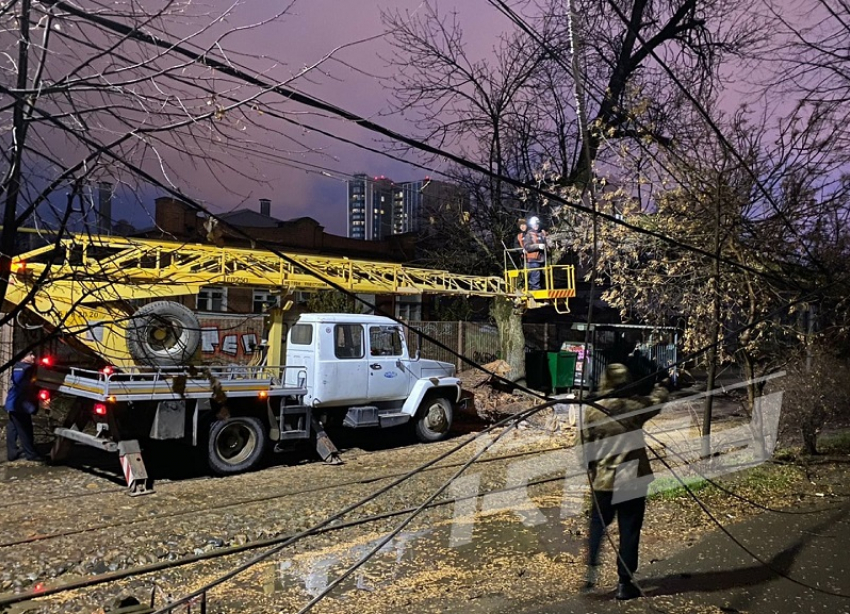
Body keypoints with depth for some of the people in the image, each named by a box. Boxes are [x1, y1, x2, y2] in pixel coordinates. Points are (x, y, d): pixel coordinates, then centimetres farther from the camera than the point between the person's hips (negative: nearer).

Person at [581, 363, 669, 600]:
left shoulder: (591, 411, -7)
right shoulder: (636, 406, -6)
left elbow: (586, 448, -2)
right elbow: (659, 399, 16)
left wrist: (592, 472, 13)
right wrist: (660, 388, 38)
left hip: (602, 481, 1)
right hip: (633, 480, -1)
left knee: (598, 524, 21)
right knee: (629, 531, 7)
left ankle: (592, 568, 14)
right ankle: (624, 583, 13)